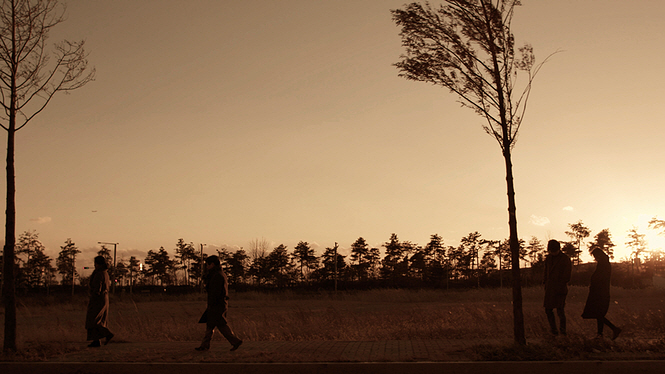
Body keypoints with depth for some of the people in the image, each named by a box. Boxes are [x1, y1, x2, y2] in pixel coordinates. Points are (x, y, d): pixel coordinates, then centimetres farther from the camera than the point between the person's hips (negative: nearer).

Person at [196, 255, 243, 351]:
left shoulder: (218, 276, -16)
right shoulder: (221, 274, 16)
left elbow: (216, 292, -21)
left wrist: (211, 305, -19)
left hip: (217, 305, -10)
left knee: (222, 325, -6)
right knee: (209, 325, 10)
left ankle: (235, 341, -4)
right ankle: (205, 345, 12)